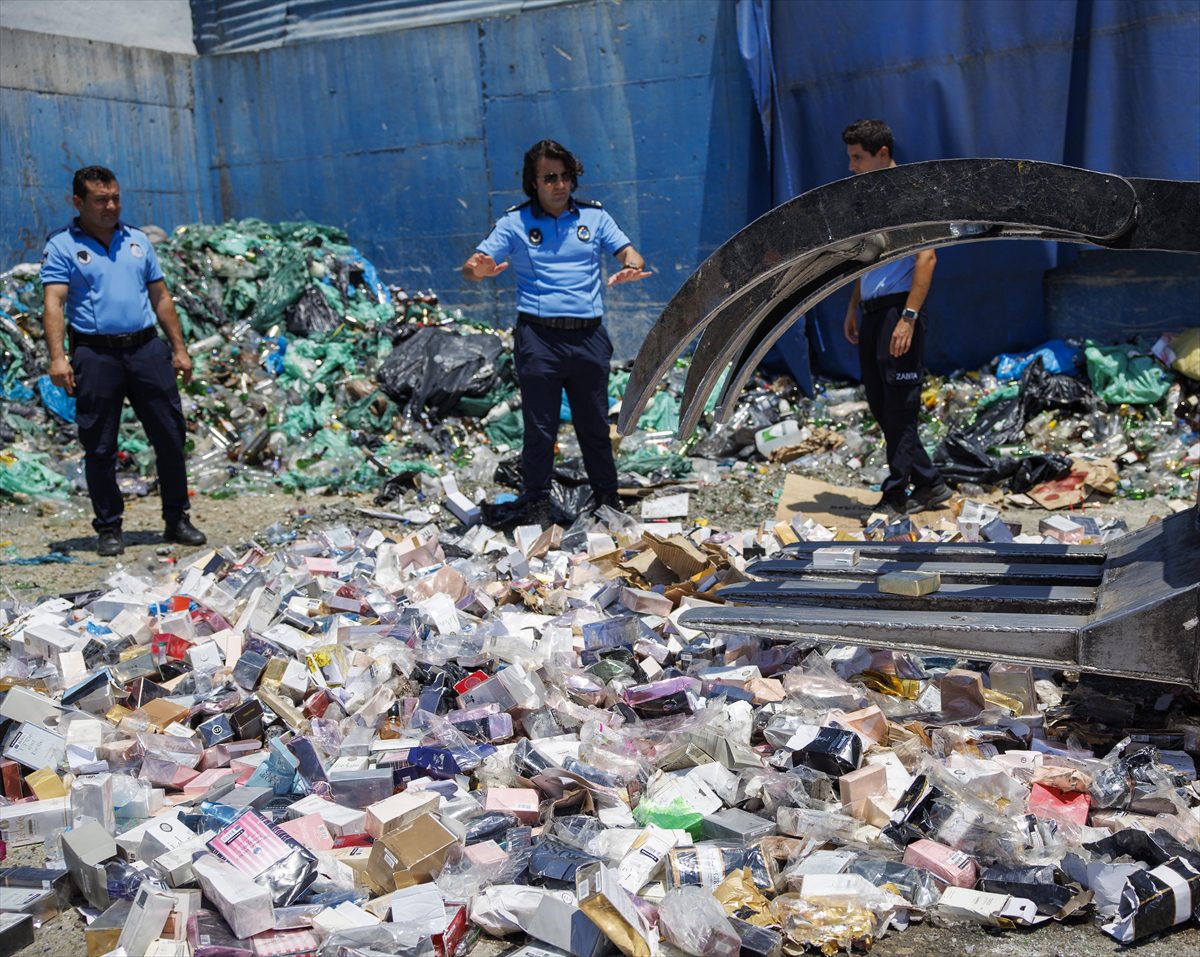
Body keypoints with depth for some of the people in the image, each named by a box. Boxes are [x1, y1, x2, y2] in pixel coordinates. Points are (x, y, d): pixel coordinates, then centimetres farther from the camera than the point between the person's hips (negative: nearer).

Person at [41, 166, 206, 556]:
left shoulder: (137, 241, 14)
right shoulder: (62, 246, 0)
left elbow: (160, 297, 16)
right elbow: (54, 303, -9)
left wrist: (179, 348, 11)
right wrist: (57, 356, -21)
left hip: (147, 348, 4)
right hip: (96, 354, -3)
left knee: (170, 437, 4)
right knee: (100, 448, 3)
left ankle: (176, 520, 16)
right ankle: (108, 527, 16)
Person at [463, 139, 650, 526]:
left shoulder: (593, 215, 11)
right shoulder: (515, 222, 5)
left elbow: (629, 253, 3)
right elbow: (476, 264, -2)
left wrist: (632, 268, -22)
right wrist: (478, 270, -28)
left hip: (588, 336, 2)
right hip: (539, 337, -2)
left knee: (595, 424, 11)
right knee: (539, 428, 1)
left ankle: (607, 499, 24)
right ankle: (537, 505, 12)